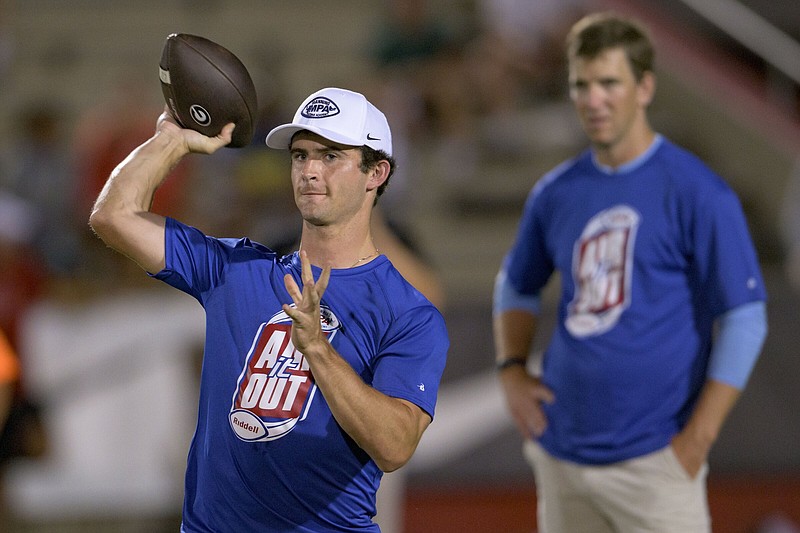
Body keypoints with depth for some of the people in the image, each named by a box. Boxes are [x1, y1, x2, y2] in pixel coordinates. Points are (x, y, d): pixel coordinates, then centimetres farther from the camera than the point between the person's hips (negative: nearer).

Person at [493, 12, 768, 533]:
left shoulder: (696, 192, -7)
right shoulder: (556, 193, 9)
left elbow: (745, 319, -8)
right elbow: (517, 285, 26)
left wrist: (697, 440, -13)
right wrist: (512, 369, 8)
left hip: (654, 463, -5)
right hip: (561, 459, 6)